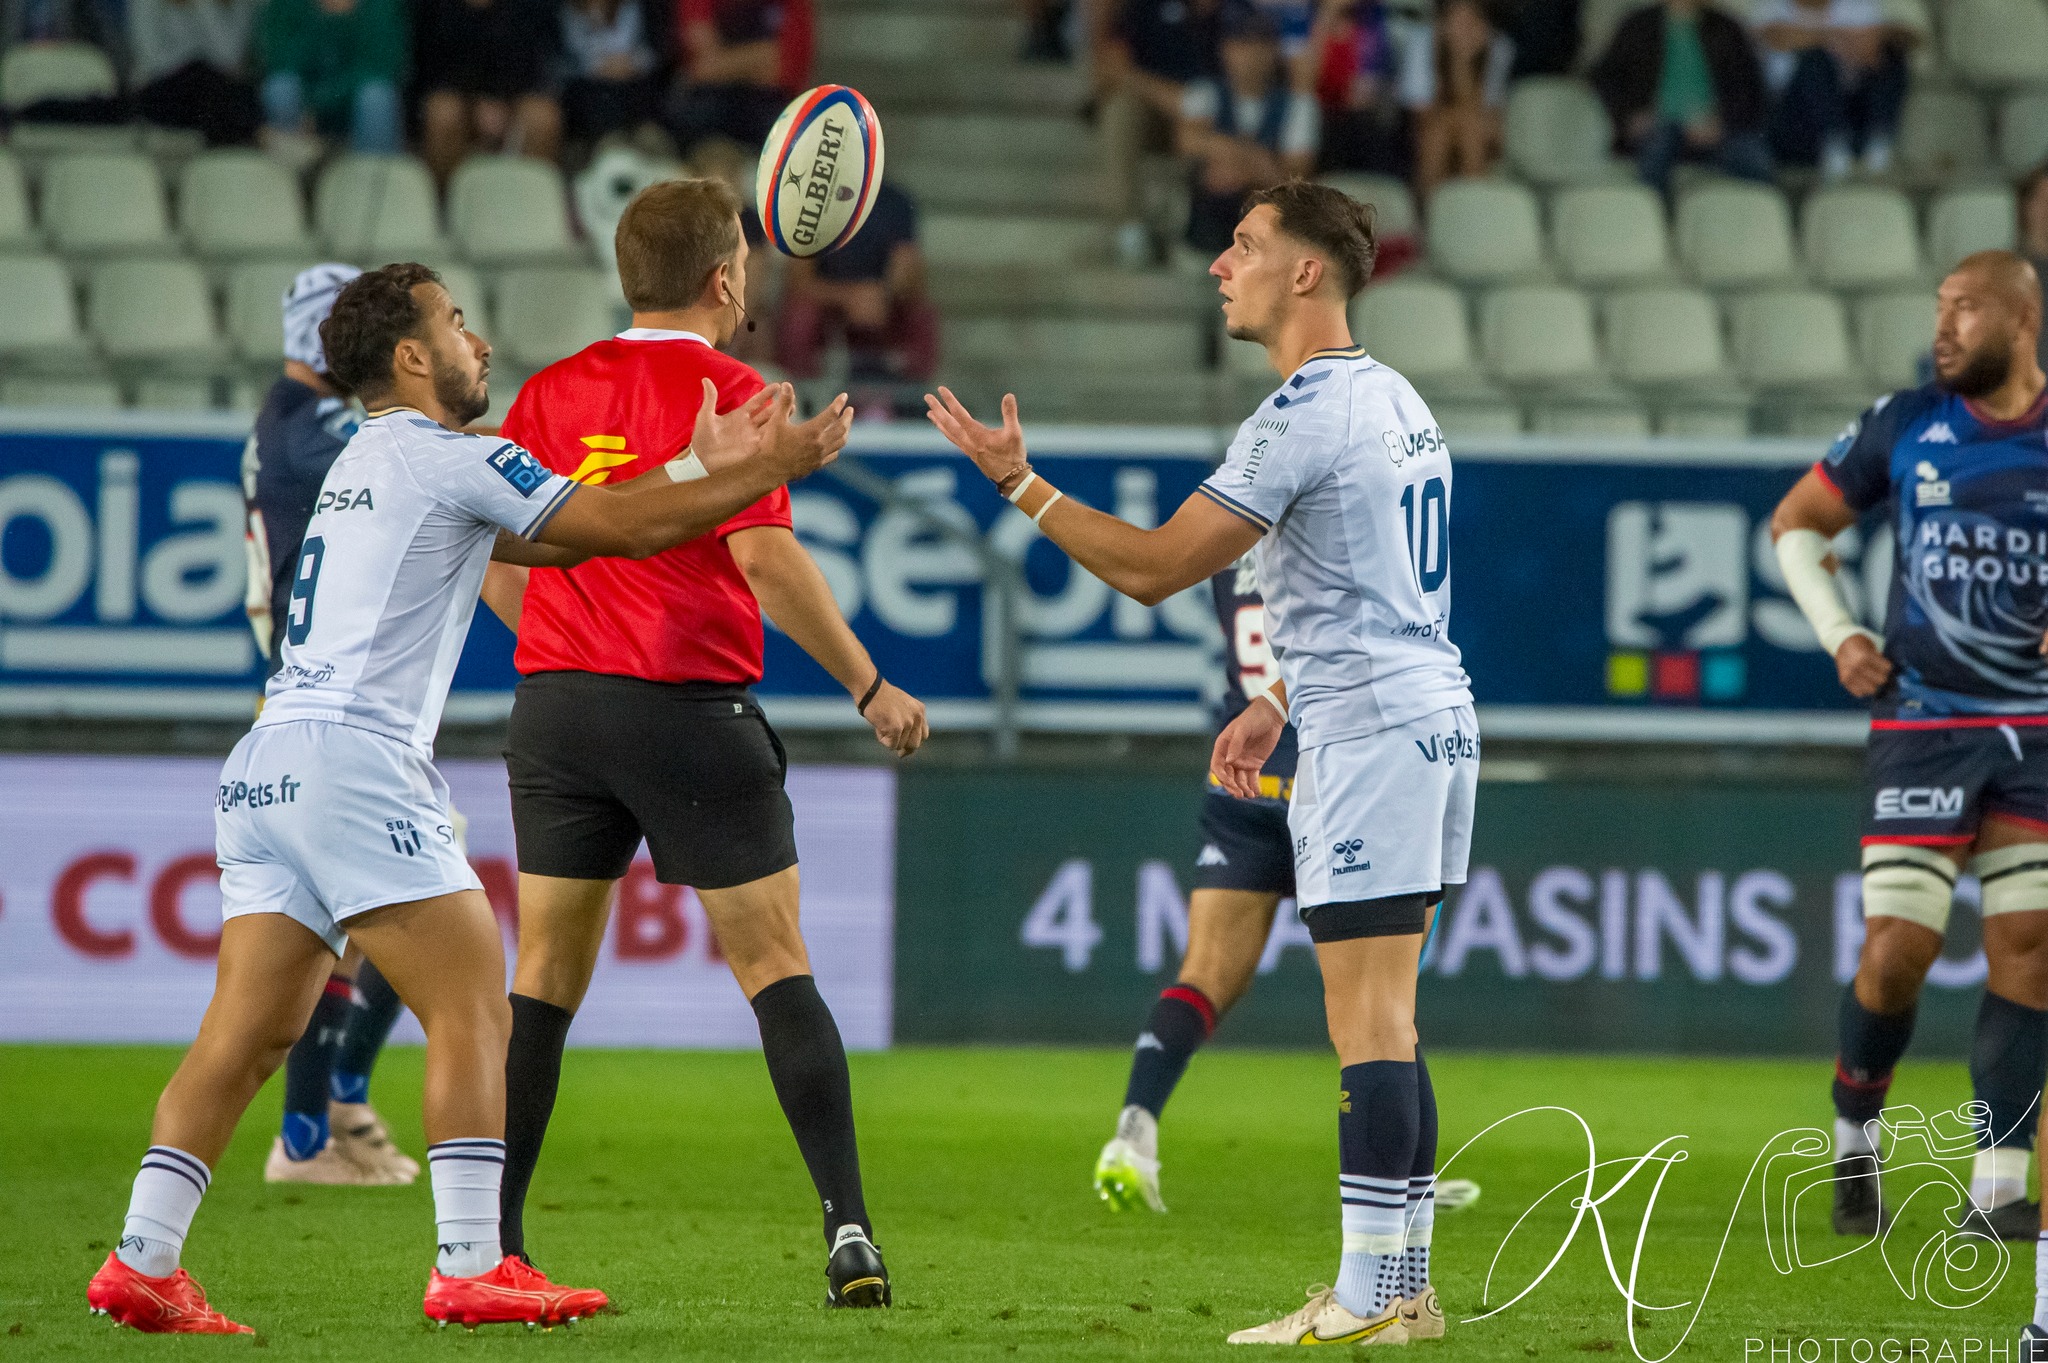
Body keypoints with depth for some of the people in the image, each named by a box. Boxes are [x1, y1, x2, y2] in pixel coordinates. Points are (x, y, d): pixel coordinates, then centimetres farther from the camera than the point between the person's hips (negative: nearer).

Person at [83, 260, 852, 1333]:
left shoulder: (376, 463, 27)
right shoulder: (445, 458, -2)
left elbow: (566, 536, 27)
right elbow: (632, 528, -3)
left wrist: (705, 468, 24)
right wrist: (771, 472, 5)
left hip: (266, 765, 9)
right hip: (354, 759, -9)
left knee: (248, 1031, 4)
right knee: (473, 1010, -6)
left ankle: (142, 1261, -4)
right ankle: (470, 1269, -11)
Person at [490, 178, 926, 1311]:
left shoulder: (549, 392, 8)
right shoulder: (724, 390, -6)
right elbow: (763, 555, -16)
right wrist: (870, 687, -9)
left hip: (556, 705, 4)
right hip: (692, 707, -4)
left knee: (544, 978, 10)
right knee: (777, 970, 2)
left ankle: (490, 1244, 6)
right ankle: (849, 1233, -6)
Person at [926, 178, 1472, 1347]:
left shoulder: (1305, 417, -15)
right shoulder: (1392, 399, 16)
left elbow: (1155, 566, -14)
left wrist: (1021, 483, -8)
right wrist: (1282, 701, 27)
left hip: (1370, 730, -10)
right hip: (1431, 713, 10)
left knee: (1368, 1020, -9)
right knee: (1381, 1020, 11)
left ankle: (1372, 1295, -11)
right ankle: (1402, 1284, 11)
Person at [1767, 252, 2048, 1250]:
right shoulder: (1903, 427, 1)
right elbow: (1795, 523, 13)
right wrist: (1837, 634, 0)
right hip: (1920, 726, -1)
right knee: (1896, 951, -8)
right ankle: (1855, 1139, 16)